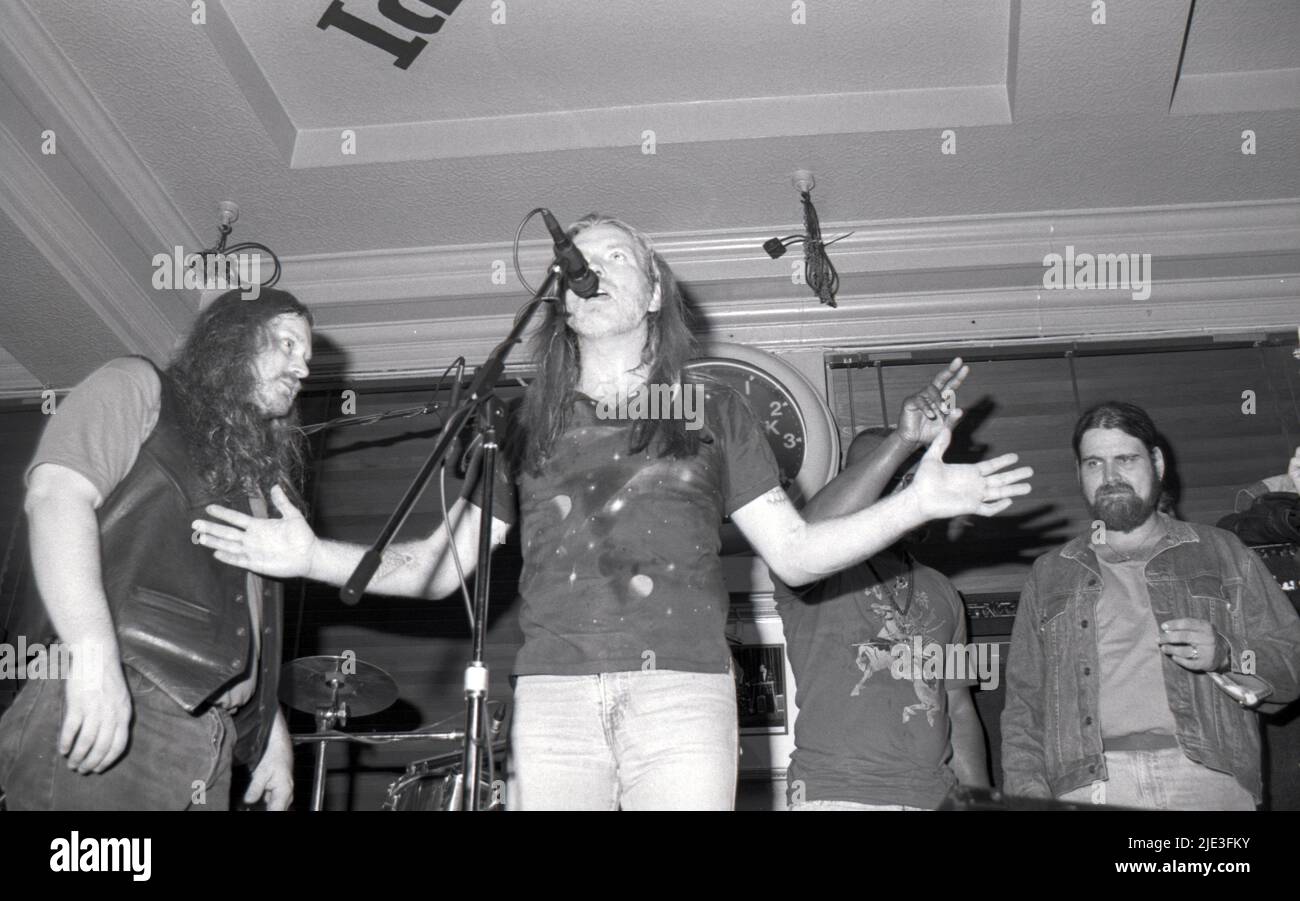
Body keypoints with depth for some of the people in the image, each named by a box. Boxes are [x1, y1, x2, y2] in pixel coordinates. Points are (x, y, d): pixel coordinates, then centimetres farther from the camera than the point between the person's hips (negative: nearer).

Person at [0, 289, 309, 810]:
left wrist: (274, 734, 16)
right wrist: (93, 654, -24)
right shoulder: (138, 389, 7)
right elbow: (55, 494, -11)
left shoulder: (256, 475, 27)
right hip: (104, 715, -7)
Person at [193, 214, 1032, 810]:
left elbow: (796, 552, 11)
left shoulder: (711, 410, 16)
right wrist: (315, 556, 3)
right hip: (553, 695, 2)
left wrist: (914, 502, -3)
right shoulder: (529, 423, 19)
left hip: (681, 688, -1)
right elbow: (443, 564, 16)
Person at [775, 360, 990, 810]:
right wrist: (902, 440, -27)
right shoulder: (824, 575, 2)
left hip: (935, 794, 5)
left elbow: (959, 708, 20)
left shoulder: (941, 593, 20)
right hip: (837, 793, -5)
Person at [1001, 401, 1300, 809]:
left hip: (1207, 777, -1)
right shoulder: (1049, 575, 21)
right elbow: (1023, 705, 17)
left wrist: (1226, 655, -6)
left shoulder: (1221, 552, 18)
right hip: (1087, 788, 1)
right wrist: (1027, 791, 2)